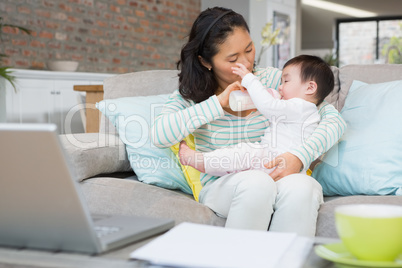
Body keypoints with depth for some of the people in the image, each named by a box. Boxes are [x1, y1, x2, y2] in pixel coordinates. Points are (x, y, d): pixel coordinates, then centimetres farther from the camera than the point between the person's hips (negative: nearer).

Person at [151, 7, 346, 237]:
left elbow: (335, 120, -1)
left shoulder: (272, 80, 5)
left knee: (300, 187, -33)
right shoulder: (191, 95, 4)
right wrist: (218, 103, -16)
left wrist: (299, 157, -20)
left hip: (275, 178, 1)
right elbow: (159, 135, -16)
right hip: (221, 189, -1)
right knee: (257, 182, -35)